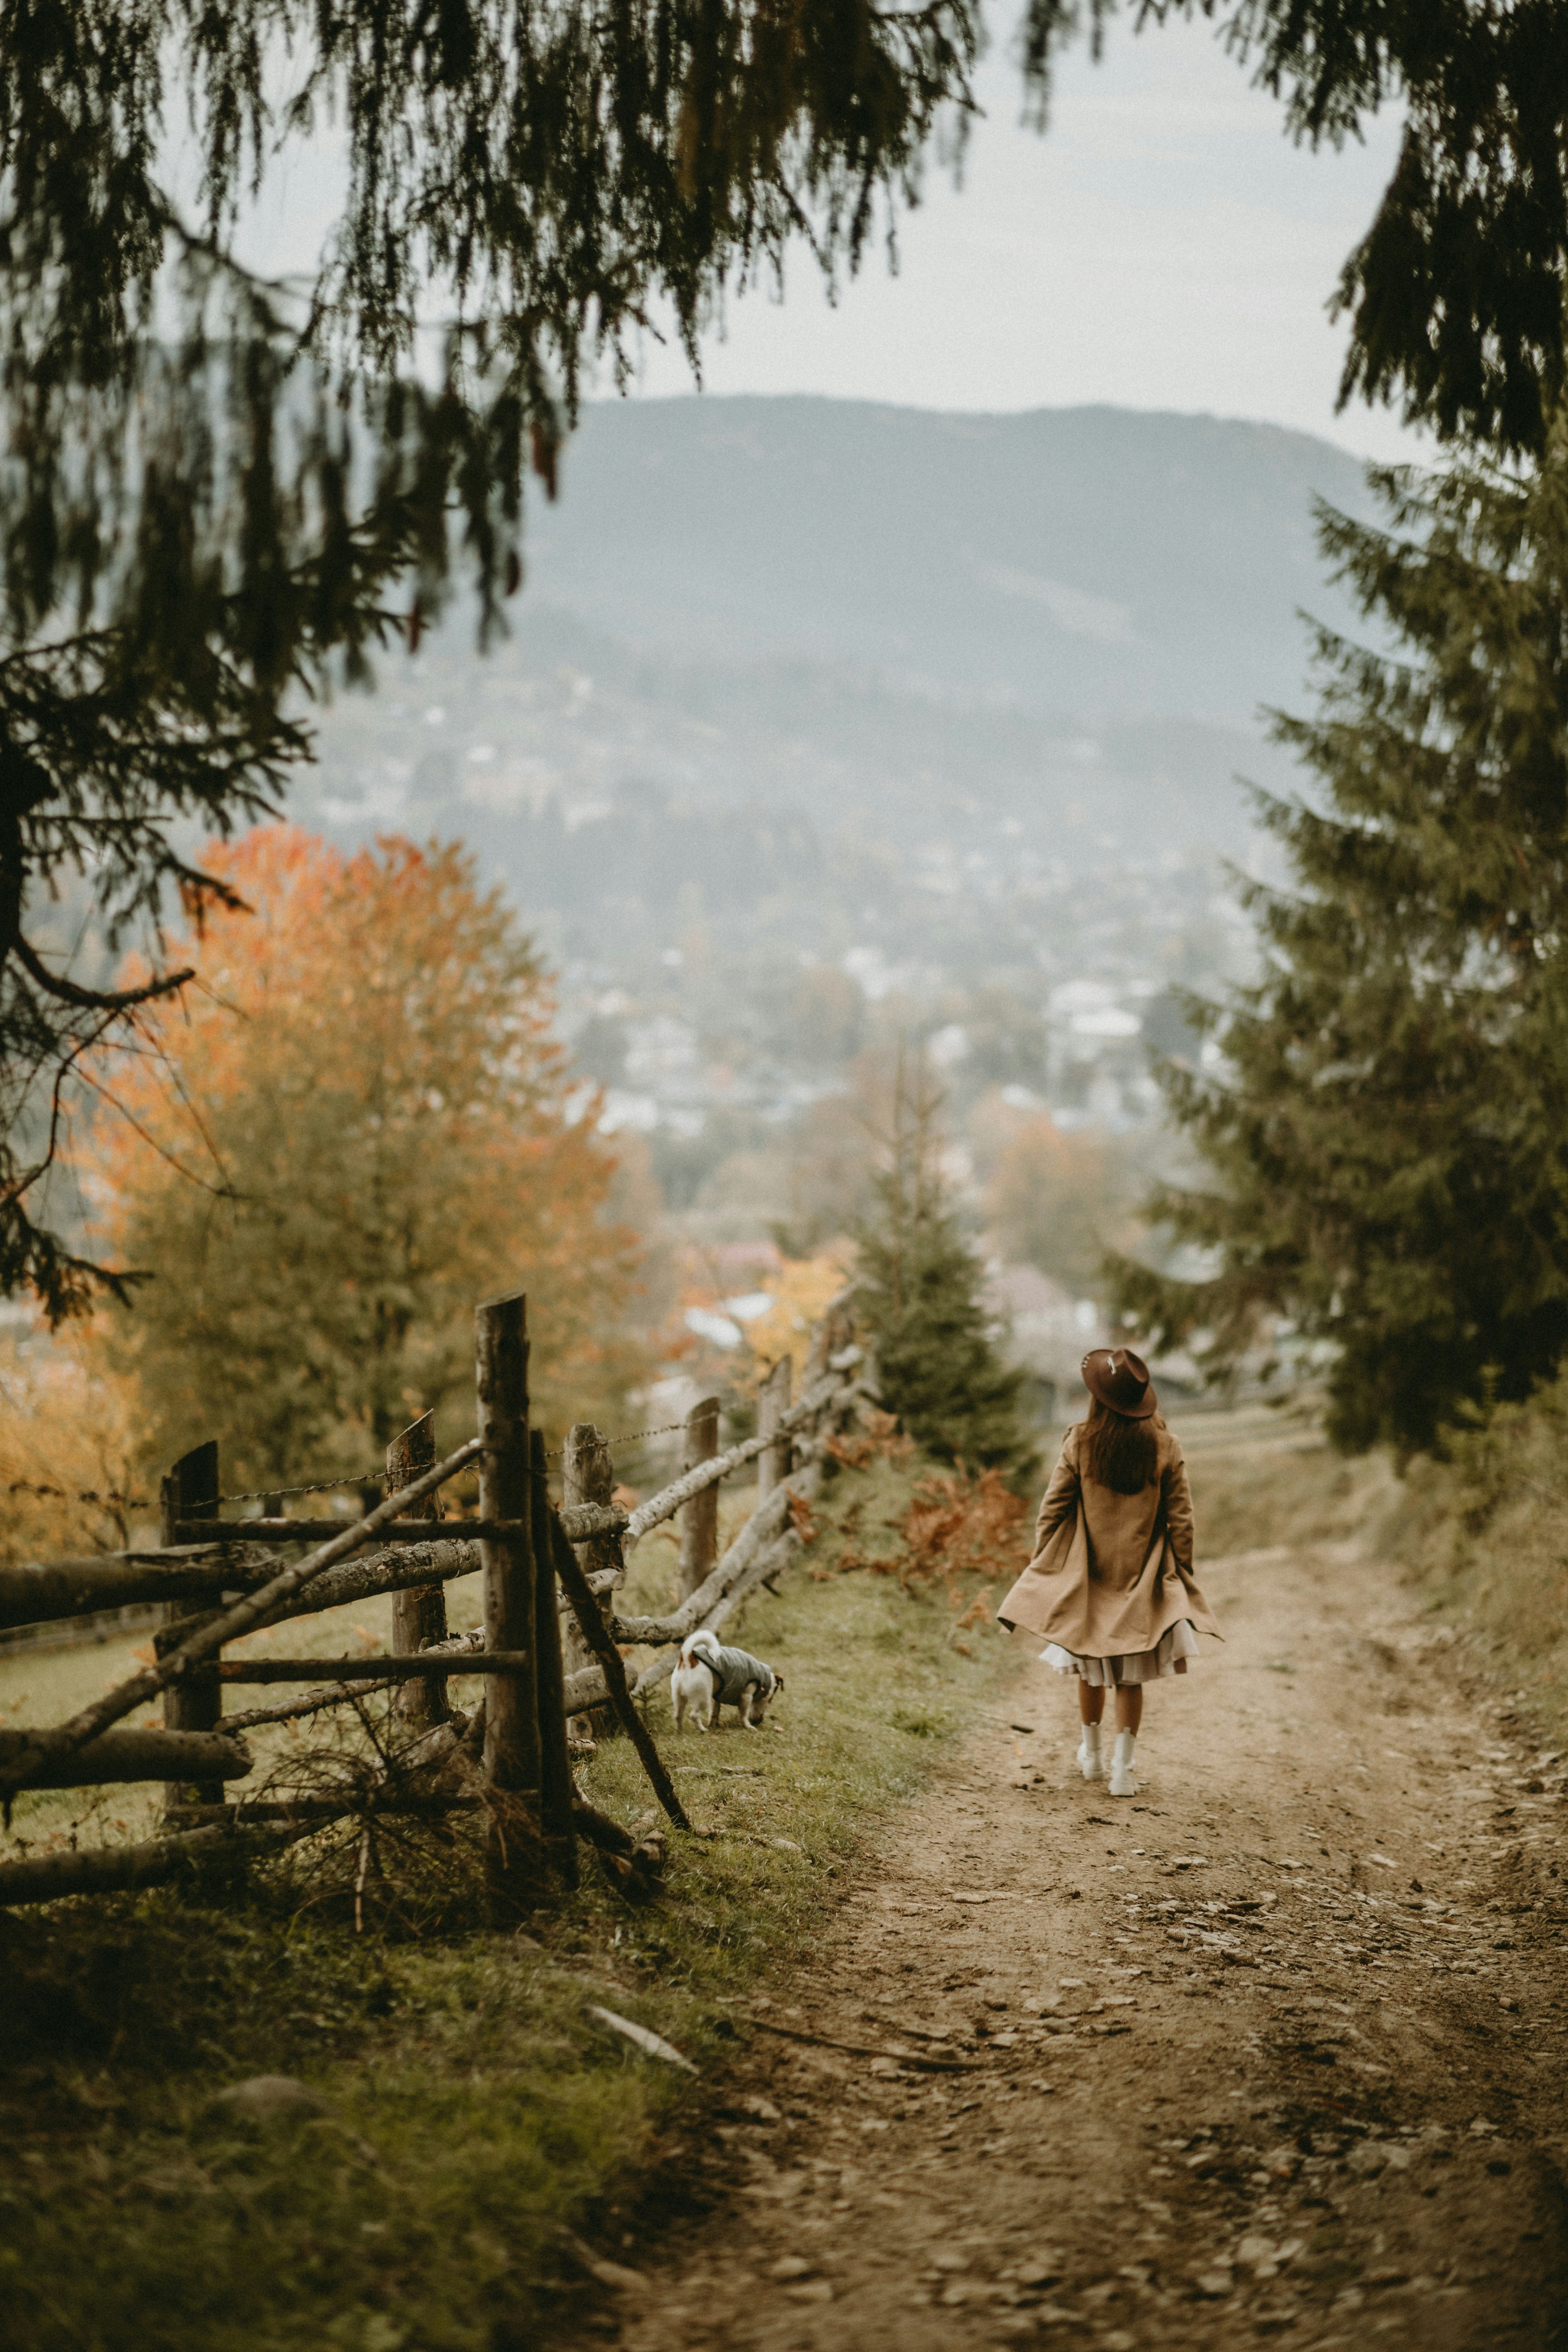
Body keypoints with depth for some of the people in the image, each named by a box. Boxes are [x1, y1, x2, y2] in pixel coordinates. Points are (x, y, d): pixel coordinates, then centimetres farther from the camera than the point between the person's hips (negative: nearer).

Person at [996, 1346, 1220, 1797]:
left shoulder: (1080, 1442, -12)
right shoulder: (1164, 1446, -10)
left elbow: (1053, 1509, -5)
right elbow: (1181, 1518, -5)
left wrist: (1042, 1563, 7)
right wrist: (1182, 1575, 5)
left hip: (1087, 1576, 0)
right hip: (1143, 1579, 0)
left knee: (1092, 1670, 18)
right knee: (1131, 1678, 9)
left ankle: (1092, 1754, 32)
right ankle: (1123, 1768, 6)